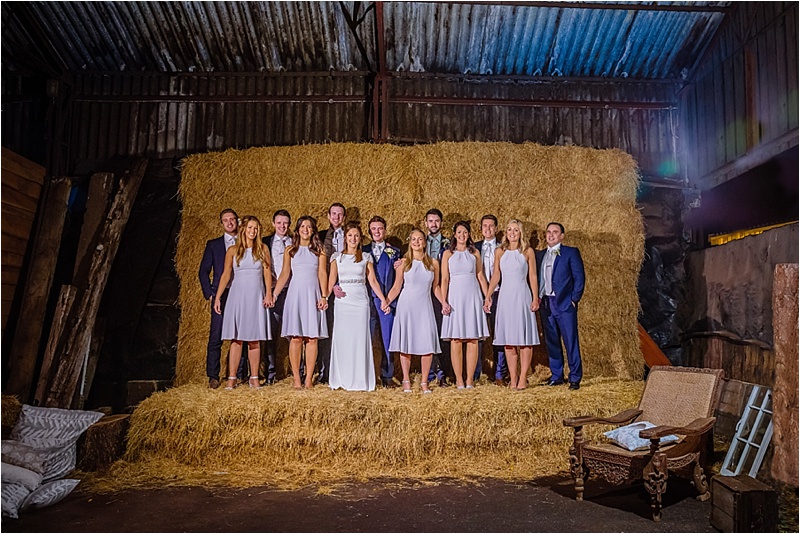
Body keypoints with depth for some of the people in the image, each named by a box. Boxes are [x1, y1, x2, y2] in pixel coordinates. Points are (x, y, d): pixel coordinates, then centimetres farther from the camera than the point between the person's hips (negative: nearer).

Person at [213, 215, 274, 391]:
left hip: (256, 297, 0)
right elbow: (226, 275, 5)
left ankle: (254, 378, 8)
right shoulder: (233, 250, 7)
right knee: (236, 339, -2)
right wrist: (217, 297, -2)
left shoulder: (263, 249, 8)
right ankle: (231, 378, 2)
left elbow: (267, 272, 1)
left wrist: (268, 294, -11)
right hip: (237, 295, 0)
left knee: (254, 340, 2)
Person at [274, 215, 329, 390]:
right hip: (295, 294, 0)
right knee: (295, 337, -5)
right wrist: (273, 295, -1)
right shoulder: (290, 250, 12)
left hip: (312, 295, 0)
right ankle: (296, 378, 0)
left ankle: (309, 378, 2)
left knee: (312, 338, -2)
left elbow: (322, 274, 4)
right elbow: (284, 274, 8)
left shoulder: (319, 251, 11)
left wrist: (324, 296, -7)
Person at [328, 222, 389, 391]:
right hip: (342, 301, 0)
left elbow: (373, 280, 4)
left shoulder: (366, 257, 9)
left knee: (360, 338, 0)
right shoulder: (337, 257, 9)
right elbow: (331, 280, 4)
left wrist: (383, 299, -6)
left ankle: (359, 381, 6)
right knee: (341, 339, 0)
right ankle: (342, 380, 9)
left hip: (360, 301, 0)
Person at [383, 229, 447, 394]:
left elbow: (435, 287, 14)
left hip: (425, 306, 1)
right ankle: (406, 381, 14)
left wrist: (443, 302, -1)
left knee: (428, 344, -5)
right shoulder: (403, 263, 3)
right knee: (406, 343, 2)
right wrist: (386, 301, -11)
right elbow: (396, 287, 4)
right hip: (406, 306, -1)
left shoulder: (433, 263, 7)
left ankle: (424, 382, 8)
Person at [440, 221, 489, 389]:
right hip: (455, 297, -1)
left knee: (473, 340, 0)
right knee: (456, 340, -2)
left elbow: (480, 276, 10)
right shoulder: (448, 254, 6)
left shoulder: (474, 253, 11)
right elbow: (444, 279, 1)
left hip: (473, 298, 2)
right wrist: (444, 301, -8)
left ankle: (470, 378, 7)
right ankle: (459, 379, 5)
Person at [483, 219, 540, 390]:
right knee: (508, 338, 4)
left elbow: (532, 276, 3)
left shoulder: (528, 251, 3)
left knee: (524, 337, -3)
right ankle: (513, 378, 10)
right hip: (505, 296, 2)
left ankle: (523, 378, 4)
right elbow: (496, 276, 12)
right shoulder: (499, 252, 9)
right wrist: (488, 297, 9)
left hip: (522, 296, -2)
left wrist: (535, 298, -4)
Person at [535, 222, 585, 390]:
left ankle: (575, 378, 4)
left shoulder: (571, 252, 1)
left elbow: (579, 277, -3)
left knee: (571, 342, -4)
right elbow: (536, 278, 16)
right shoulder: (539, 255, 15)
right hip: (545, 304, 5)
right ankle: (556, 376, 19)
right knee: (551, 342, 9)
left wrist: (574, 299, -8)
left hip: (564, 304, -5)